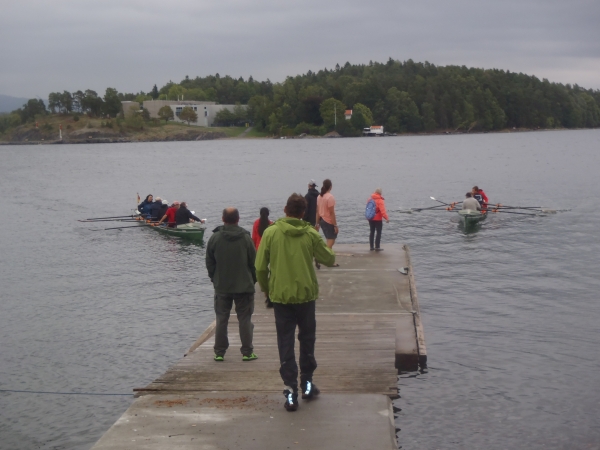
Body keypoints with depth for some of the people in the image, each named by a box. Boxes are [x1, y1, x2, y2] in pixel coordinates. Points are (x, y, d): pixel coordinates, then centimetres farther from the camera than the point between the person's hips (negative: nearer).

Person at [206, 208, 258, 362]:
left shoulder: (214, 238, -5)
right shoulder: (246, 238, -8)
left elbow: (209, 263, 2)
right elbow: (253, 262, -3)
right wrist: (253, 280, 11)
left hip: (221, 286, 1)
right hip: (244, 286, -1)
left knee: (221, 319, 9)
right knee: (245, 319, 6)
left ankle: (219, 352, 12)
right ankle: (247, 352, 7)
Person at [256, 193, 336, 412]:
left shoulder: (270, 232, -6)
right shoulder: (311, 234, -5)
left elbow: (260, 267, -6)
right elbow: (330, 260, 5)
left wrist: (266, 289, 10)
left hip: (281, 296, -1)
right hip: (306, 295, 1)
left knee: (286, 344, 5)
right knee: (307, 339, 18)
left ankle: (291, 390, -1)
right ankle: (307, 383, 25)